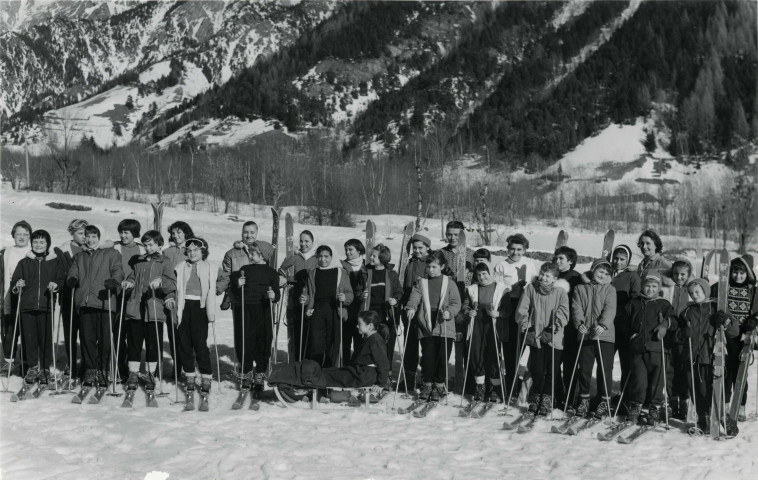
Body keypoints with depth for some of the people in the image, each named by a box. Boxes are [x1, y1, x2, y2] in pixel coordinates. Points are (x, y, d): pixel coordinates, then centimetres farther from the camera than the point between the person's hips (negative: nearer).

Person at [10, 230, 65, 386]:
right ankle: (33, 367, 13)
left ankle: (45, 369, 9)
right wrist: (18, 285, -8)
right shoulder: (24, 262, 15)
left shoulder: (56, 261, 10)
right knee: (29, 337, 1)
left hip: (46, 306, -2)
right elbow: (14, 281, 13)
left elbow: (62, 279, 5)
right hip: (27, 305, 2)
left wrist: (55, 285, -15)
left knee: (46, 338, -2)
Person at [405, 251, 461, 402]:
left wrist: (449, 311, -18)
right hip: (426, 325, 1)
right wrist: (411, 307, -22)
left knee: (442, 356, -1)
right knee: (428, 355, -1)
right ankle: (428, 384, 12)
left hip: (444, 326, -1)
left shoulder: (449, 283, 6)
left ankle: (440, 385, 11)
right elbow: (414, 297, -1)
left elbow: (456, 303, 1)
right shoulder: (421, 282, 12)